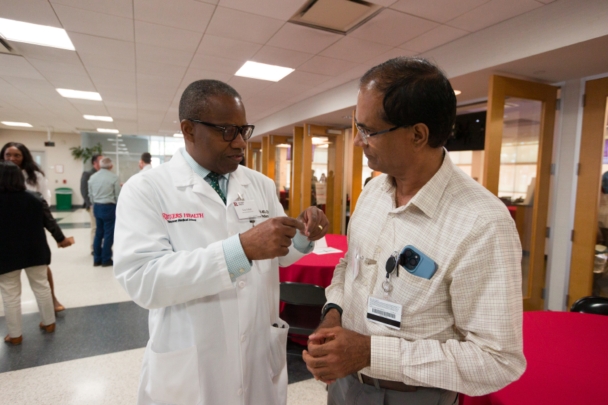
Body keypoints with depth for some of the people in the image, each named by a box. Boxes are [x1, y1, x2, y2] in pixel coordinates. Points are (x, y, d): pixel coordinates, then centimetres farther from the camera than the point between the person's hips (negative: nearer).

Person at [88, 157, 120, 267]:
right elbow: (117, 195, -8)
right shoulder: (114, 177, -11)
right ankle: (106, 260, 6)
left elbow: (90, 194, 12)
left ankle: (97, 259, 19)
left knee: (98, 233, 14)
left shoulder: (92, 177, 7)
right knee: (108, 233, 1)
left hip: (97, 207, 6)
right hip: (109, 207, -6)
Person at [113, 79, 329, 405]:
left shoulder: (262, 185, 2)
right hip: (187, 369, -3)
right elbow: (141, 279, -24)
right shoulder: (145, 189, -12)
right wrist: (242, 247, -33)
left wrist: (302, 236, -13)